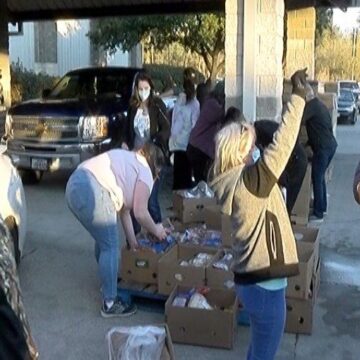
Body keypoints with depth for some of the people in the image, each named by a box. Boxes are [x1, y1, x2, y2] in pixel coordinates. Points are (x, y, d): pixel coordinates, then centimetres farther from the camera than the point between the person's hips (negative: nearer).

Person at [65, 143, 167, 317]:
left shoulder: (128, 160, 32)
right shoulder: (145, 172, 6)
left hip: (74, 185, 10)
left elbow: (123, 206, 31)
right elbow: (140, 213, 2)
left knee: (103, 240, 25)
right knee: (110, 246, 1)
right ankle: (110, 304, 7)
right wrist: (156, 231, 21)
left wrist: (132, 240, 31)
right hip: (91, 193, -10)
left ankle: (107, 282, 42)